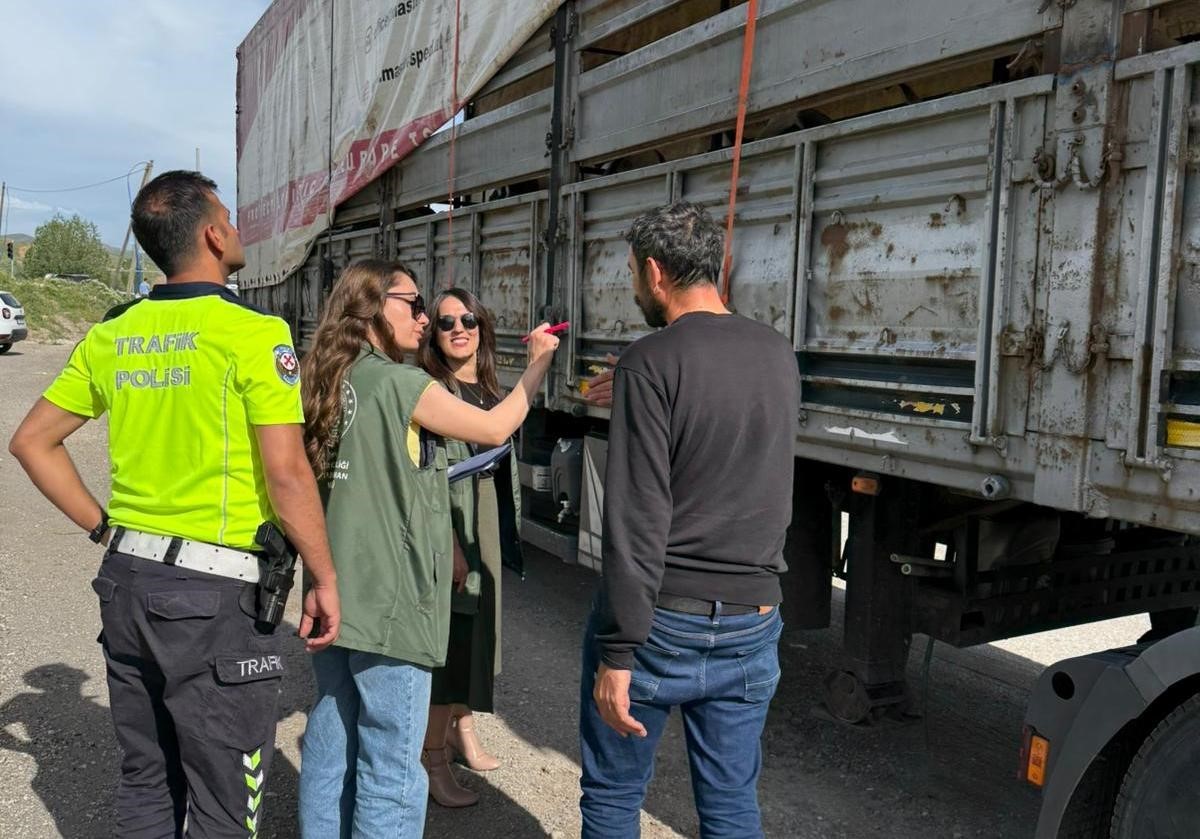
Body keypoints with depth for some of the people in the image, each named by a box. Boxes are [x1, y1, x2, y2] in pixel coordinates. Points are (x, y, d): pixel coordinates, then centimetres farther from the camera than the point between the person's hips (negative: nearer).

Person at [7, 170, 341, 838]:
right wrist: (325, 578, -9)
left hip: (128, 579, 7)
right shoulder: (254, 332, -13)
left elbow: (32, 441, 12)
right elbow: (287, 473, -18)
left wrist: (104, 527, 13)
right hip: (215, 593, -7)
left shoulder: (113, 335, 6)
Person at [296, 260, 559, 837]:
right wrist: (538, 364, 6)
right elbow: (495, 429, -6)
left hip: (337, 596, 8)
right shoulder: (399, 382, -14)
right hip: (387, 600, -8)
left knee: (331, 745, 17)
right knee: (391, 768, 1)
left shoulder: (330, 380, 9)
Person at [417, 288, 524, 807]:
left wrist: (509, 532, 17)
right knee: (447, 639, -2)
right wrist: (450, 544, -22)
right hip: (452, 530, -8)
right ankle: (433, 761, 10)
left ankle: (462, 728, 36)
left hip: (490, 530, 8)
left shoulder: (490, 389, 11)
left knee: (475, 632, 18)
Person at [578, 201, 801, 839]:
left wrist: (617, 654, -17)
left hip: (661, 619, -5)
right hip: (753, 620, 6)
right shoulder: (778, 354, 4)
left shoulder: (651, 361, -15)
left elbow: (636, 518, -20)